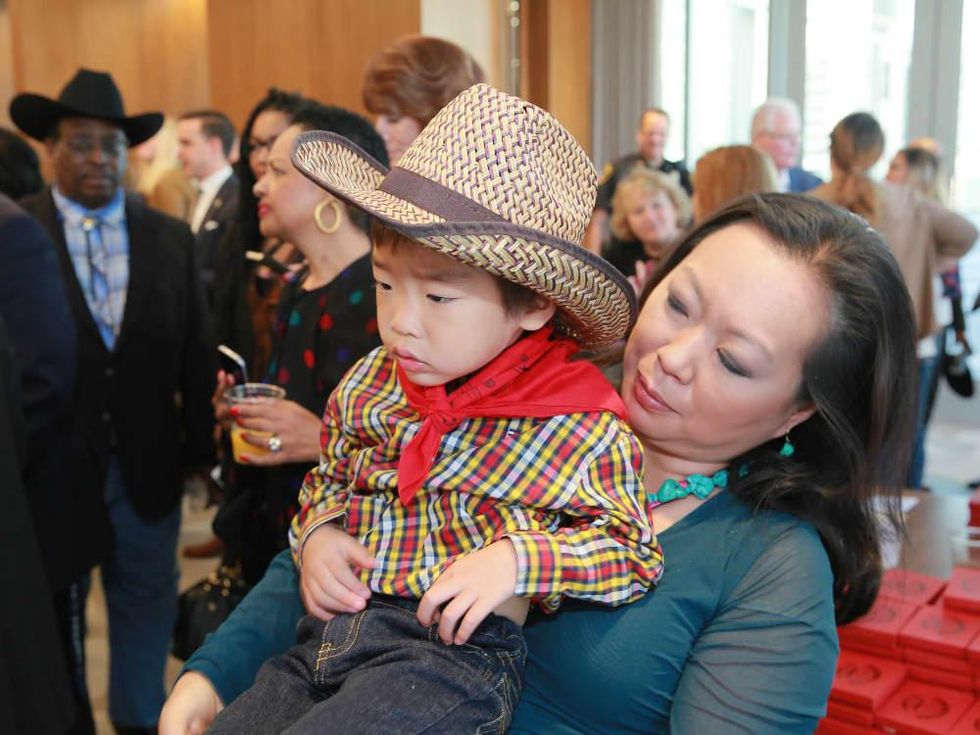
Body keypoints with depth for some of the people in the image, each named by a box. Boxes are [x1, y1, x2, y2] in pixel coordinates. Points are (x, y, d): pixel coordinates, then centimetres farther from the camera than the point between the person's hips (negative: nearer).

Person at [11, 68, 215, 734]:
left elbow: (195, 353, 3)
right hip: (50, 463, -2)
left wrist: (200, 447, 3)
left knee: (147, 605, 17)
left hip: (148, 466, 3)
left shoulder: (173, 239, 1)